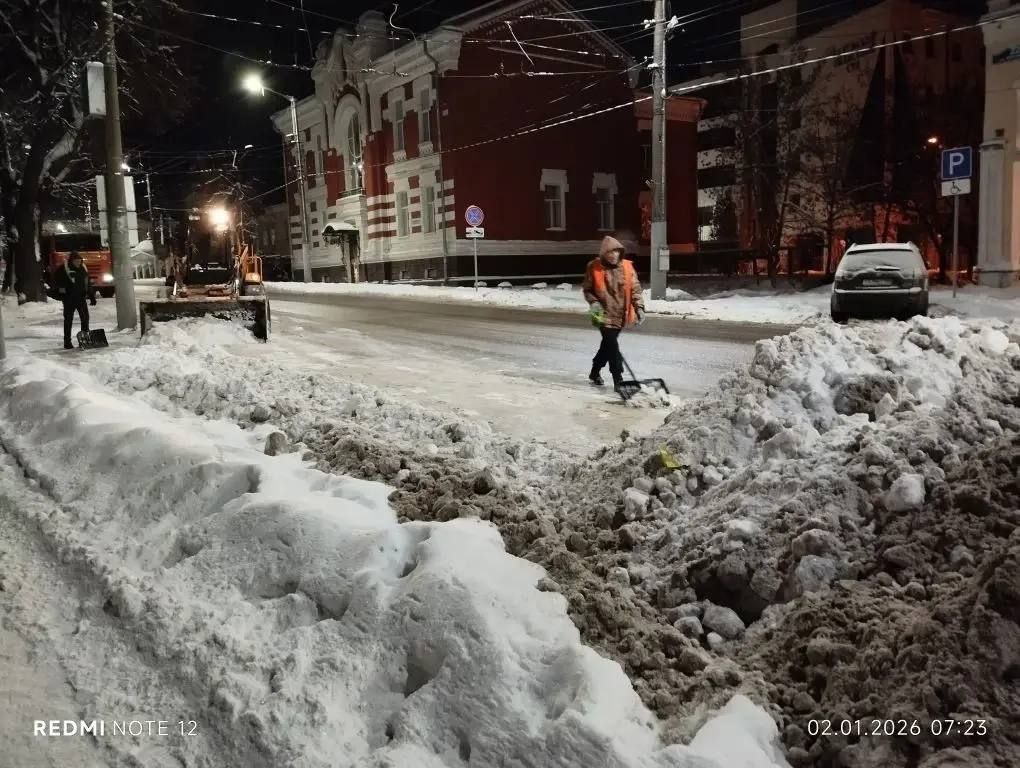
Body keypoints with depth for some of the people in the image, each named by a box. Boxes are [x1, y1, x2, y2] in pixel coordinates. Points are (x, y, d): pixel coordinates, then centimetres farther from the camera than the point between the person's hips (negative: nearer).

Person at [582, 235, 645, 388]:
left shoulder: (627, 266, -1)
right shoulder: (594, 268, -8)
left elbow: (635, 288, 0)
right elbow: (587, 290, 2)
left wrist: (639, 307, -11)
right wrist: (594, 302, -16)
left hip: (621, 315, 4)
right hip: (604, 315, -4)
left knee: (607, 345, 18)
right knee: (612, 346, -12)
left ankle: (595, 373, 36)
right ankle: (618, 379, -8)